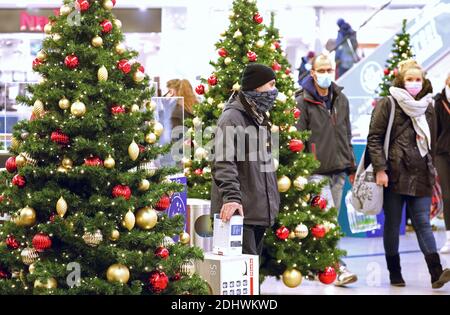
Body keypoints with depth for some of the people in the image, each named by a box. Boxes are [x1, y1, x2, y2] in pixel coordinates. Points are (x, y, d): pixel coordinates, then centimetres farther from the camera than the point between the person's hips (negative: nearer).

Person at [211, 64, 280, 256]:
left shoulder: (259, 117, 18)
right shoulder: (232, 118, -11)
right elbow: (223, 163, -21)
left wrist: (272, 202, 22)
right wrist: (231, 196, -31)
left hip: (260, 209, 9)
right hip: (240, 210, -9)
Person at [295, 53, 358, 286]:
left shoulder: (341, 100, 14)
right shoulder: (303, 102, -5)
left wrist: (351, 167, 18)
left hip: (338, 170, 6)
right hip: (317, 171, -6)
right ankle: (337, 267, -17)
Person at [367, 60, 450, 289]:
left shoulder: (427, 107, 14)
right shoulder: (387, 105, -1)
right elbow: (374, 138, -6)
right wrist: (380, 168, -14)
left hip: (421, 175, 3)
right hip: (394, 175, -3)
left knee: (423, 223, -4)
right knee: (392, 225, 5)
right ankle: (395, 273, 14)